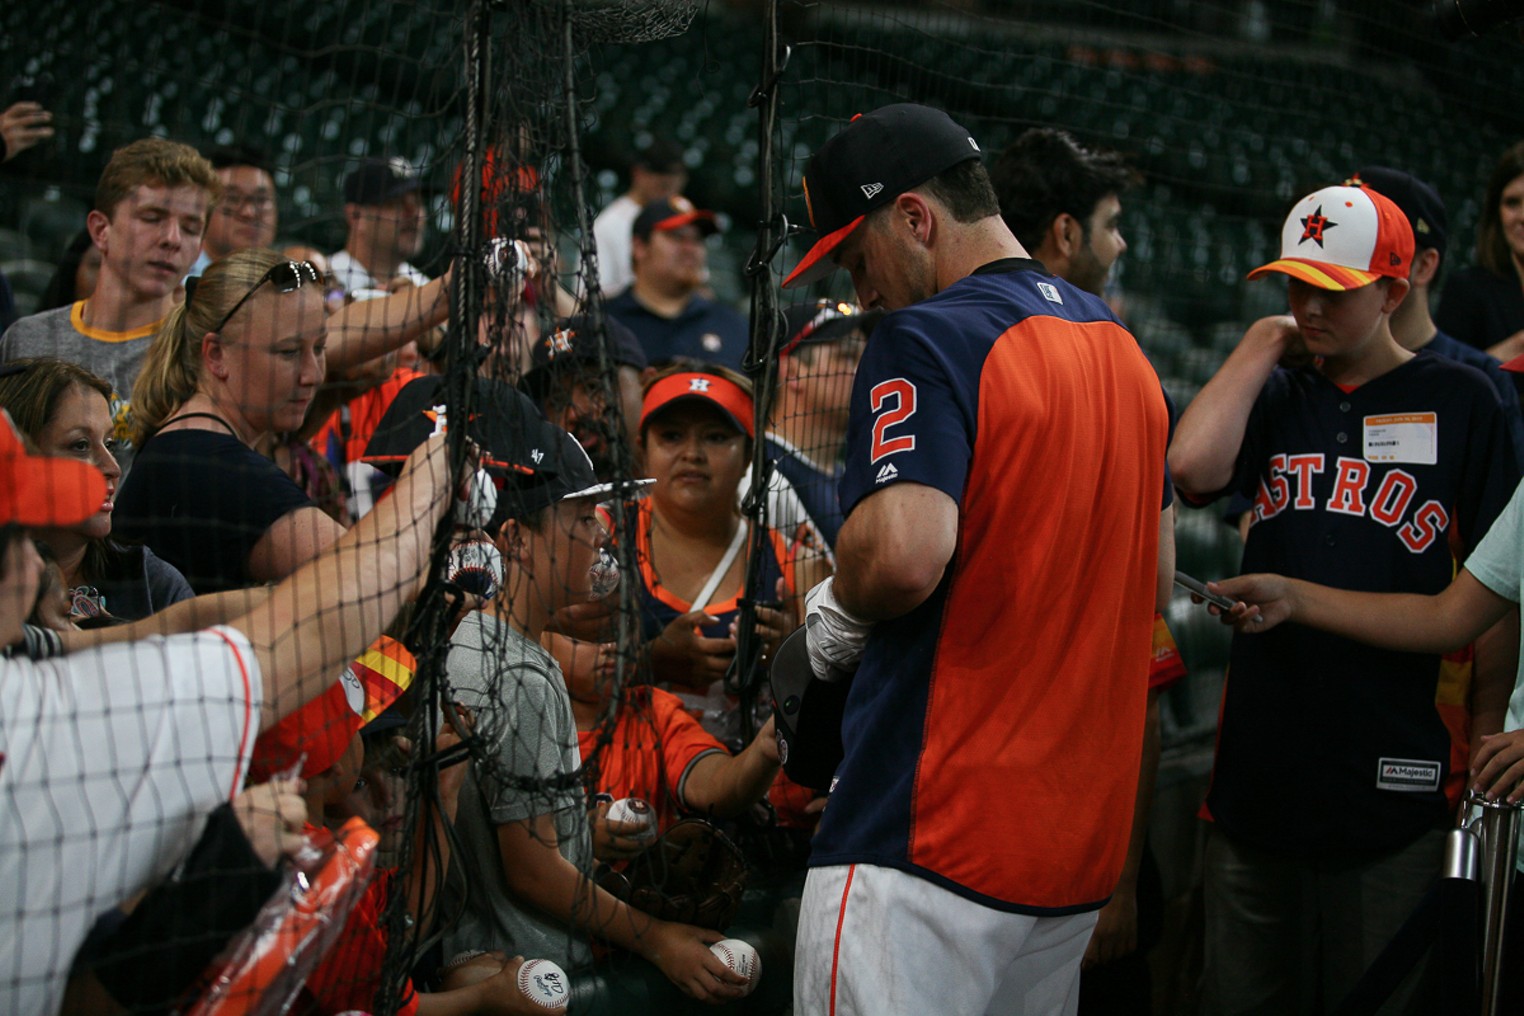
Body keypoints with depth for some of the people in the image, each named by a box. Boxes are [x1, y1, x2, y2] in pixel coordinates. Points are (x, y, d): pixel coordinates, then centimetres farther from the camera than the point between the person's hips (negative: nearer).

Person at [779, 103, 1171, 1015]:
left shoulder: (928, 338, -12)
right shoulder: (1122, 347, 15)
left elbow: (903, 554, -26)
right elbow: (1153, 587, 21)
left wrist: (836, 614, -7)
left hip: (934, 845, -9)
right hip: (1087, 841, 9)